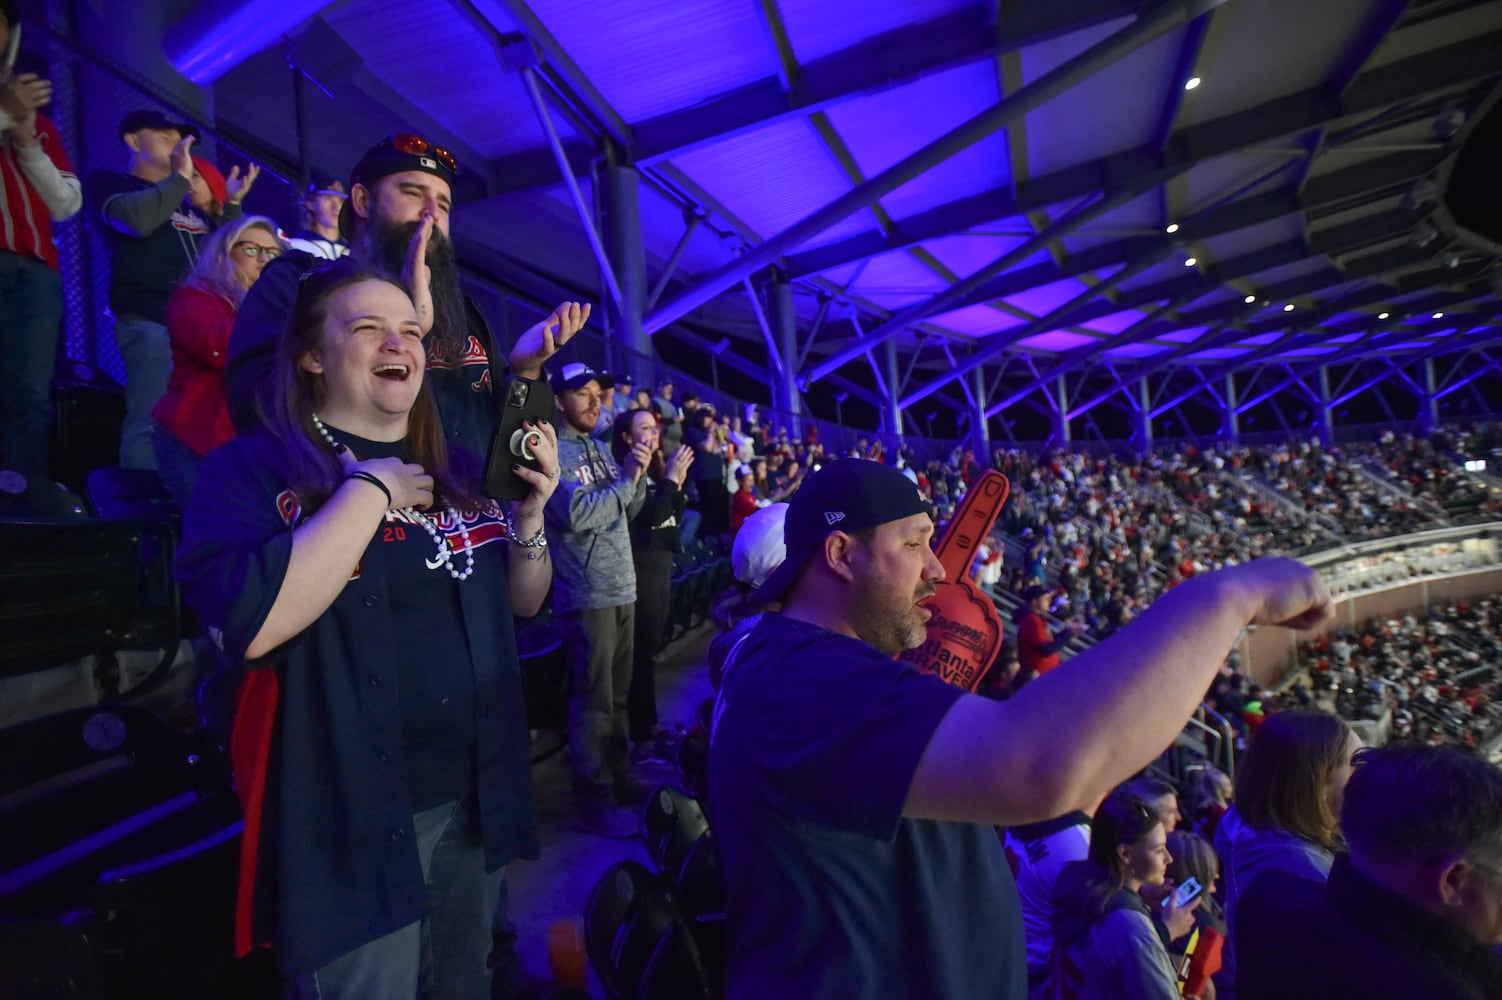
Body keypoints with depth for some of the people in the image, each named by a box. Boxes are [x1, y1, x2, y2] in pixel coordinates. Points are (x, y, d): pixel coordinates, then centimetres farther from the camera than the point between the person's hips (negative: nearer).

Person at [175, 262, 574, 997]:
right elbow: (249, 626, -28)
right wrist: (371, 490, -22)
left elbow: (523, 603, 8)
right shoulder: (251, 468, -11)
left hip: (474, 797, 6)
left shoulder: (460, 470, 4)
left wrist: (530, 514, -10)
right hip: (348, 819, -5)